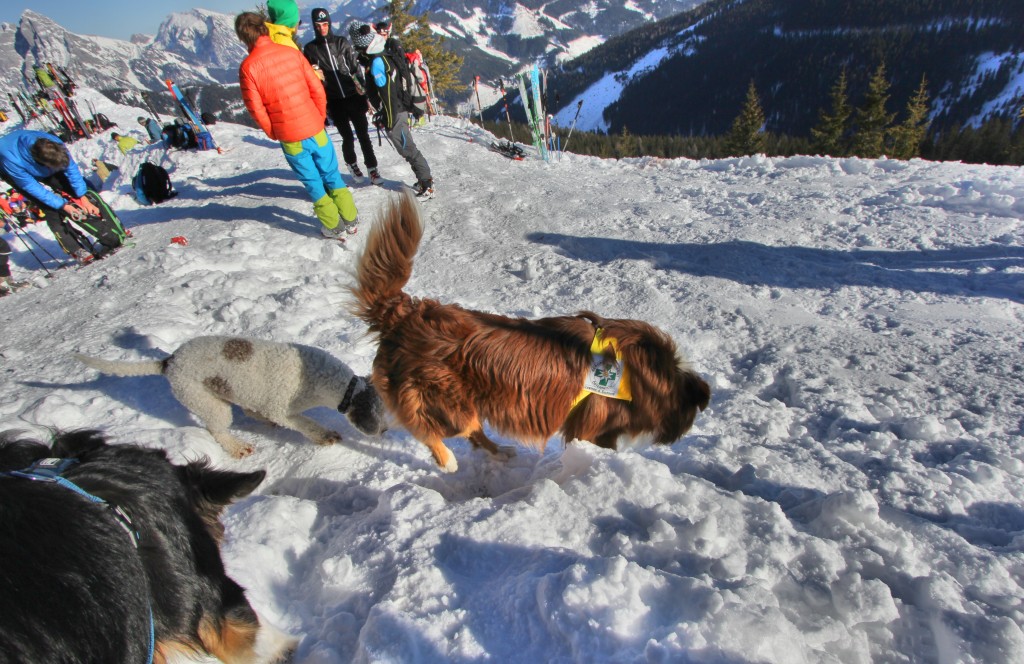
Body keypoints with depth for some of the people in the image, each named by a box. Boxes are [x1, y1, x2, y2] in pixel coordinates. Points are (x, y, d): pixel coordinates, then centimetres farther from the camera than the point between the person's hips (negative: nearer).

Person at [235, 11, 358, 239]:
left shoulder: (248, 67, -8)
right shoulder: (291, 52, -1)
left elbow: (256, 109, -6)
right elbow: (317, 89, 0)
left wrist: (273, 133, 10)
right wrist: (319, 118, 13)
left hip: (289, 137, -2)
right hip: (314, 127, 2)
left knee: (312, 182, 12)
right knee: (331, 175, 15)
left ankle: (332, 226, 18)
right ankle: (350, 220, 20)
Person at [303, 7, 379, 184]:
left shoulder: (342, 42, 6)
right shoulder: (310, 49, 4)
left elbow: (356, 68, 6)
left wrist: (364, 93, 1)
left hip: (353, 96, 0)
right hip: (333, 101, 0)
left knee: (363, 134, -2)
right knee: (347, 137, 3)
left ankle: (372, 167, 9)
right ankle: (351, 164, 27)